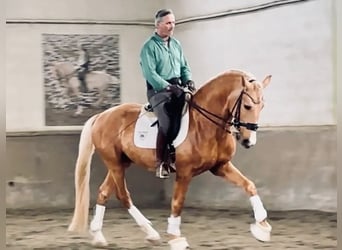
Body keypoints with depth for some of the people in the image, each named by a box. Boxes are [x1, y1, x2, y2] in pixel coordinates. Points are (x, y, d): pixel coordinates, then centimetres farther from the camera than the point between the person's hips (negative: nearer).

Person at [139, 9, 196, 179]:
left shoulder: (176, 44, 15)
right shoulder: (149, 47, -6)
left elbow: (184, 67, 19)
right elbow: (150, 73, -15)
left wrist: (188, 80, -2)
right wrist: (168, 87, -22)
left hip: (177, 87, 7)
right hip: (158, 89, -7)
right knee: (167, 121, -25)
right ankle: (161, 162, -17)